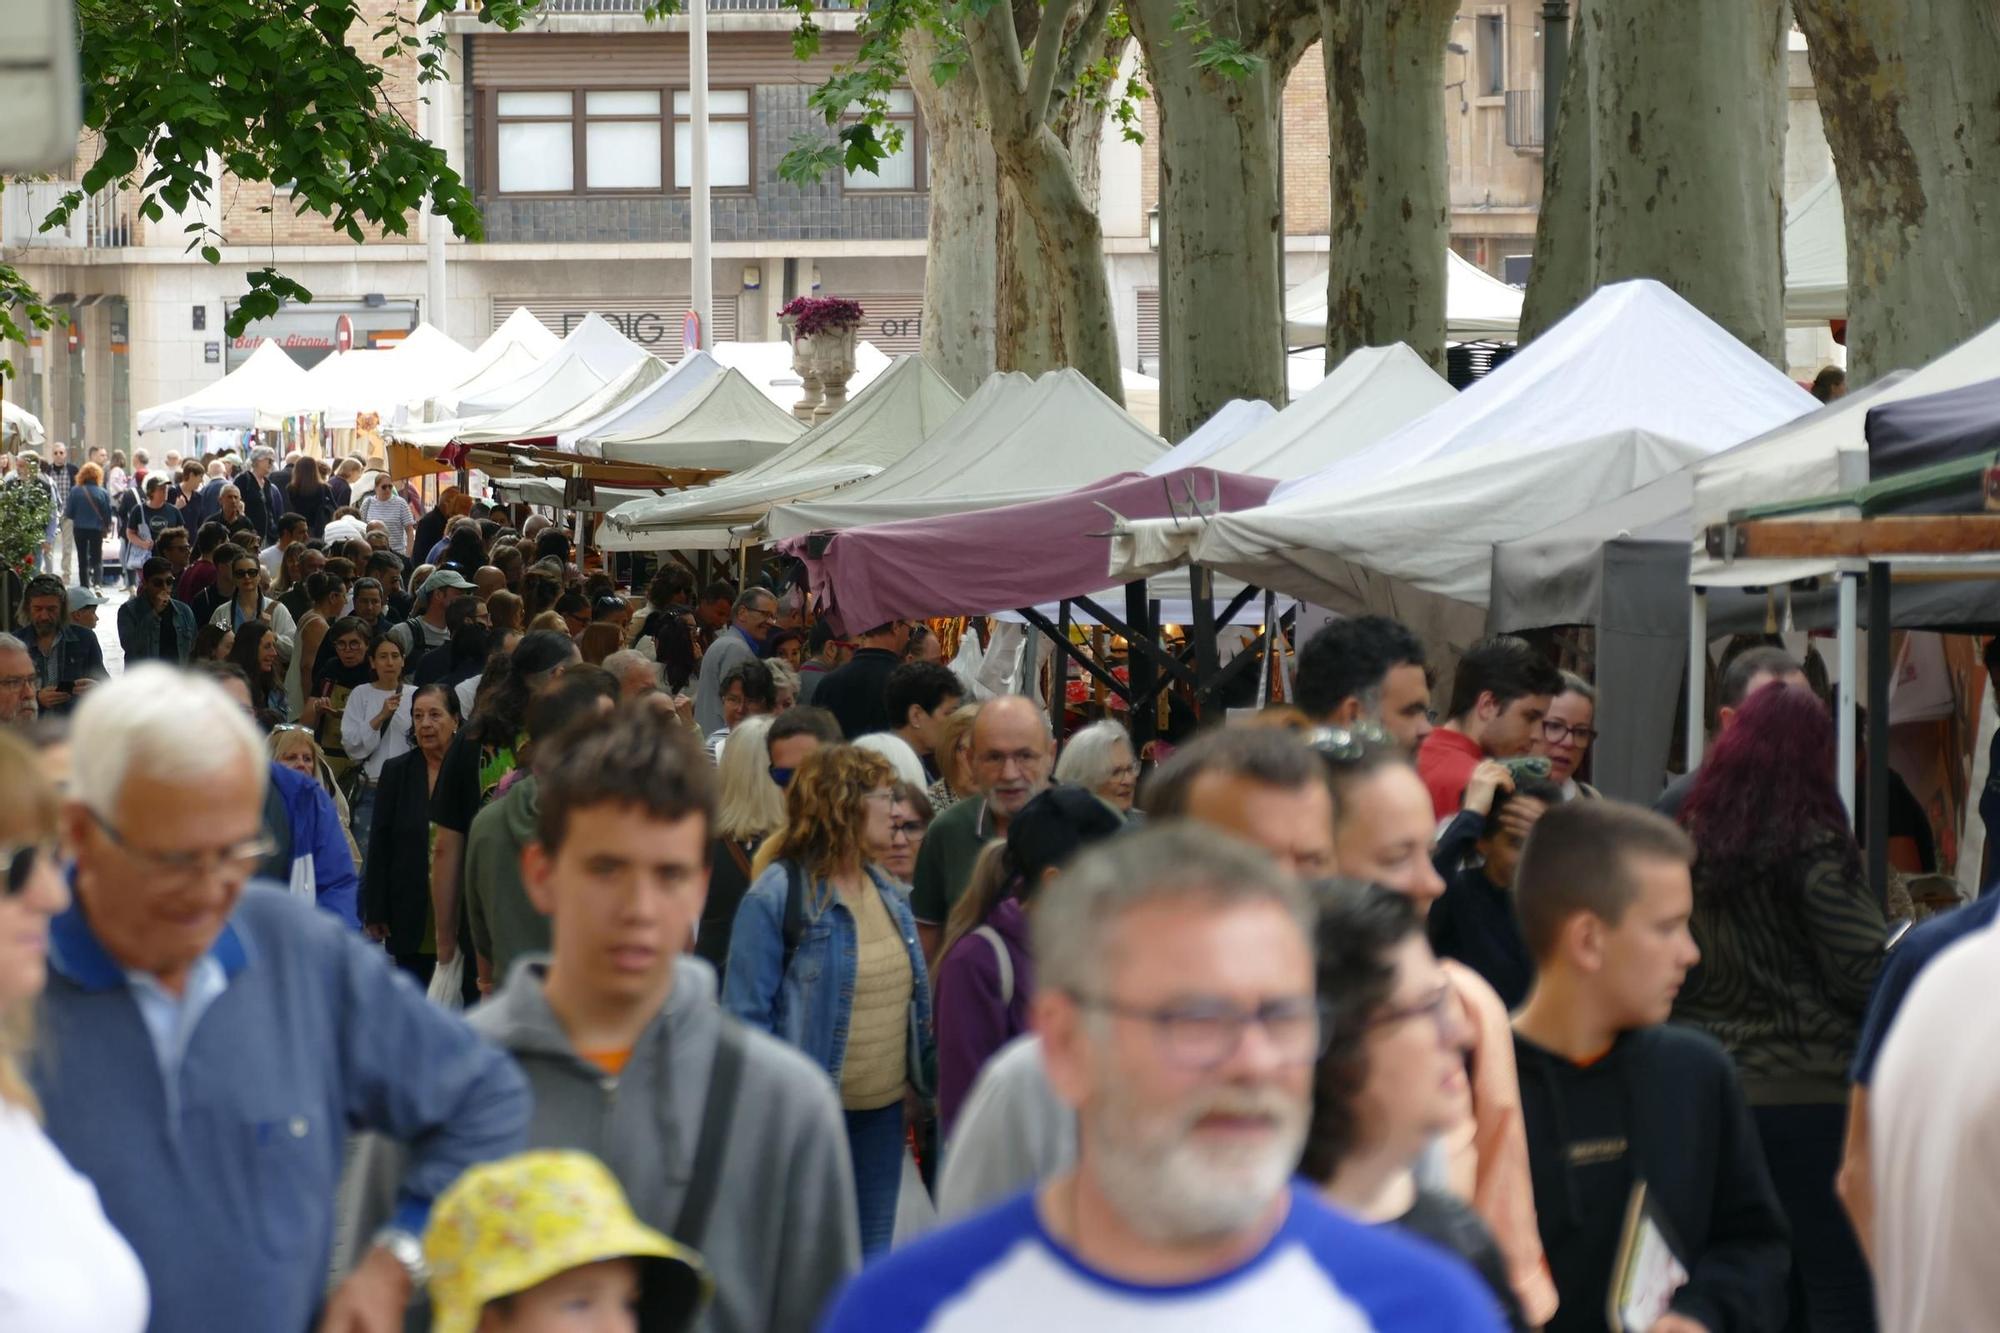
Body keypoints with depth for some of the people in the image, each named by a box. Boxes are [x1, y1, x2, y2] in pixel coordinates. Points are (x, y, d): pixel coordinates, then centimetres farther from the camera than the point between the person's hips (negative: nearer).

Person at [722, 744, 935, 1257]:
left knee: (873, 1257, 14)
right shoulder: (774, 897, -13)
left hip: (884, 1108, 7)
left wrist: (932, 1076, 11)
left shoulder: (886, 891, 10)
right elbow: (746, 1013, -14)